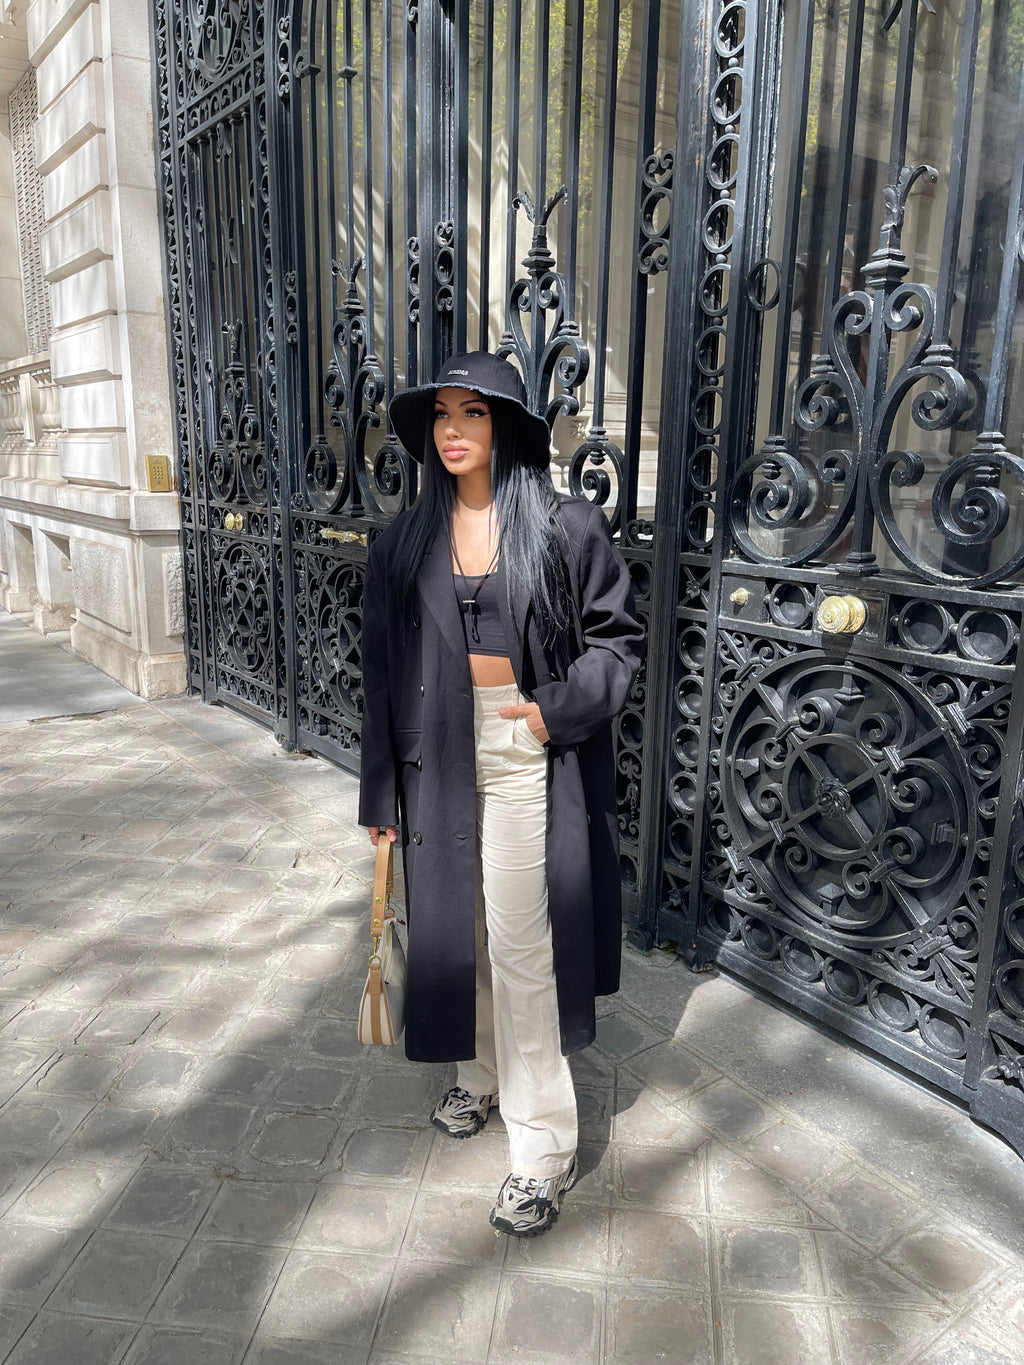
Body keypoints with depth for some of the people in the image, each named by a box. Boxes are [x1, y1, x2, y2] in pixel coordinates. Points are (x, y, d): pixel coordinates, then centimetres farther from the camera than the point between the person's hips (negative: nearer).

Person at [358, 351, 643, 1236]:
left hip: (529, 755, -4)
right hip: (441, 754, 4)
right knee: (461, 924, 16)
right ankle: (484, 1074, 41)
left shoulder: (568, 527, -6)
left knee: (522, 943, 0)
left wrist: (562, 705, -19)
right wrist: (381, 793, 7)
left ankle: (544, 1144, 16)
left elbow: (618, 638, -1)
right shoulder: (408, 541, 4)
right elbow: (385, 668, 6)